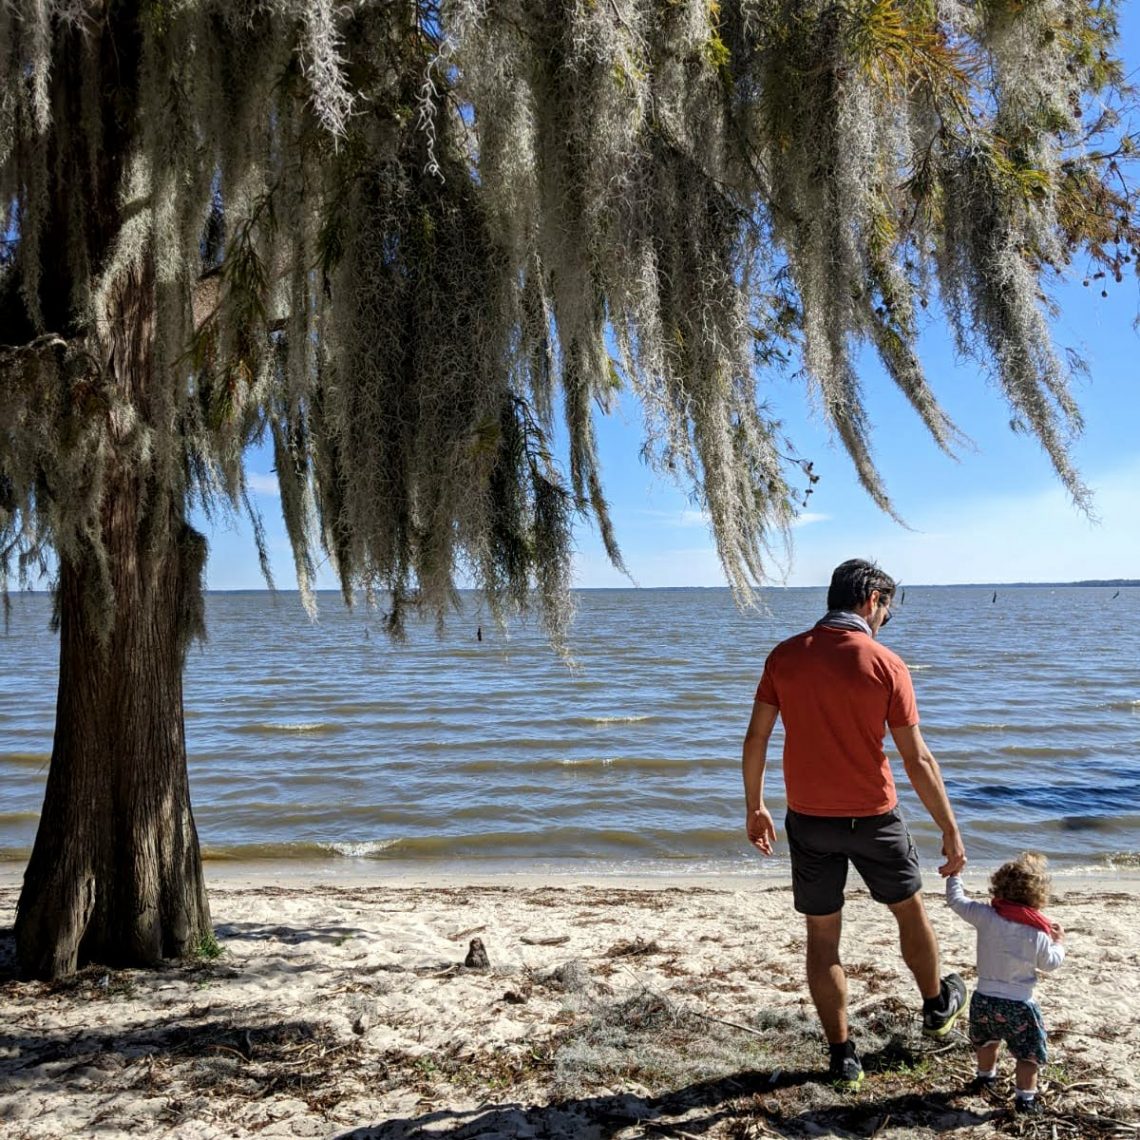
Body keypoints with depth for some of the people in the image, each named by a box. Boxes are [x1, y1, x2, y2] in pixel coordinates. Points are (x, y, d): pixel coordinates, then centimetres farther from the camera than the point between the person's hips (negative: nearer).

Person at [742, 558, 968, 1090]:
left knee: (822, 935, 14)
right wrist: (950, 830, -1)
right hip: (873, 818, -1)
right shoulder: (885, 664, -13)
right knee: (910, 911, 25)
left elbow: (756, 739, -3)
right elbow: (917, 759, -11)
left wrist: (754, 807, 9)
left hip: (807, 821, 2)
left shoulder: (784, 656, -5)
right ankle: (938, 1005, 48)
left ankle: (842, 1056, 22)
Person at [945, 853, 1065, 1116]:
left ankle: (985, 1076, 48)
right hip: (1018, 1005, -3)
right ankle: (1025, 1097, 16)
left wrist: (954, 873, 13)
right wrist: (1059, 942, 21)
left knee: (986, 1041, 28)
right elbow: (1051, 963, 3)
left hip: (984, 998, 4)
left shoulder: (985, 916, -14)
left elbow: (956, 900, -3)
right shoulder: (1038, 934, -14)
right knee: (1028, 1053, 13)